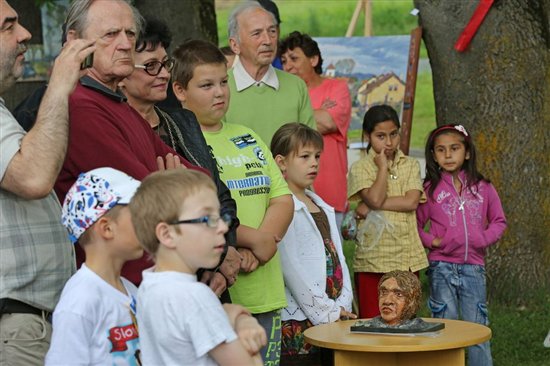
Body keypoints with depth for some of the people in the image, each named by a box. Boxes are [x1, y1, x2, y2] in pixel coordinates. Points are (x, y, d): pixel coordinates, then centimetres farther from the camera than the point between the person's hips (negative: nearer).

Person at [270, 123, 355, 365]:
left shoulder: (323, 208, 17)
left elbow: (337, 257, 14)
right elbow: (291, 268, -14)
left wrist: (343, 306, 1)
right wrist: (325, 312, -12)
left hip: (335, 317, 7)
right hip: (298, 321, -7)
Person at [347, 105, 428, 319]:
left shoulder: (410, 166, 10)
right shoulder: (361, 168, 2)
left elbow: (412, 202, -5)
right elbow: (374, 198, -15)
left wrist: (378, 205, -11)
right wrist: (383, 166, -5)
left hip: (408, 258, 3)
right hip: (373, 259, -3)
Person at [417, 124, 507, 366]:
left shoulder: (482, 188, 5)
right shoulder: (430, 189, 0)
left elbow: (499, 220, 12)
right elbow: (415, 223, 5)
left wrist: (485, 238, -3)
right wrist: (431, 240, -10)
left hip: (473, 266, 1)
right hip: (442, 267, -1)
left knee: (477, 328, 4)